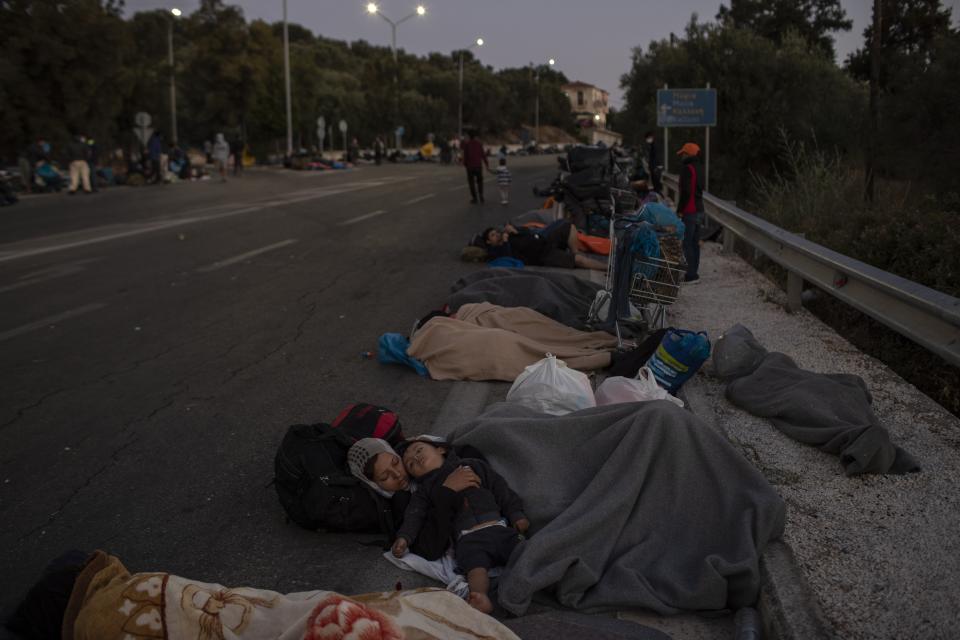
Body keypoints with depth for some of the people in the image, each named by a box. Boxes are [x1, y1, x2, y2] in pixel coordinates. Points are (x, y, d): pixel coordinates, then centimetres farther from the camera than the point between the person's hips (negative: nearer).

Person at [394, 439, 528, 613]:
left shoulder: (472, 465, 26)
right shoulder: (425, 491, 27)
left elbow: (501, 489, 21)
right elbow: (414, 515, 13)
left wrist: (517, 514, 9)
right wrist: (404, 537, -7)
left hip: (498, 527, 3)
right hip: (468, 537, -3)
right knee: (476, 567, -32)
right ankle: (481, 598, -54)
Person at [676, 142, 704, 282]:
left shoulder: (687, 169, -14)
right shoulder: (697, 168, 16)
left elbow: (685, 192, -21)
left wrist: (680, 210, -15)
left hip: (689, 211, -10)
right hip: (698, 210, 10)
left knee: (687, 243, -8)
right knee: (694, 242, 13)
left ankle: (691, 274, -9)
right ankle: (693, 272, 18)